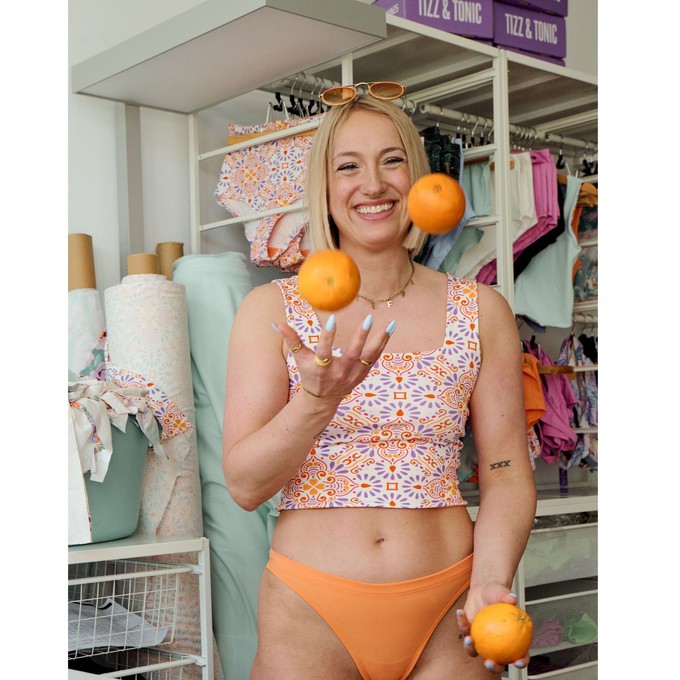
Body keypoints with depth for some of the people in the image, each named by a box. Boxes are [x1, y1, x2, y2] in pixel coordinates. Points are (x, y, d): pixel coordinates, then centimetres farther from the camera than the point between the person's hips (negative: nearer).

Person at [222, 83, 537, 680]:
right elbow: (244, 484, -8)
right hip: (311, 613, -1)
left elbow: (507, 473, 1)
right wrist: (319, 400, -24)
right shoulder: (270, 310, -2)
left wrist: (490, 583, -16)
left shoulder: (482, 312, 1)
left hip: (446, 619, 1)